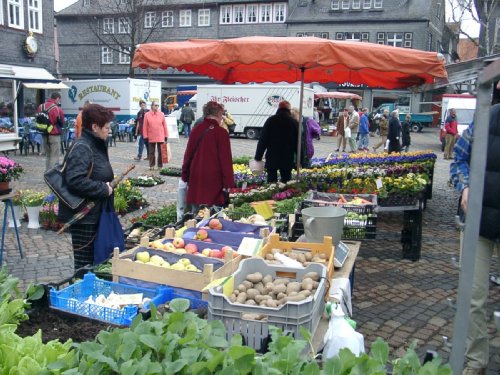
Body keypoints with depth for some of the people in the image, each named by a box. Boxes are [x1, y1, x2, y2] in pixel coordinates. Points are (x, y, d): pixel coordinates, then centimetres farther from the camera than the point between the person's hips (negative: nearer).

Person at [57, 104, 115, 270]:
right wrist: (103, 189, -22)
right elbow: (75, 181, -31)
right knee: (85, 263, 1)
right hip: (83, 217, -10)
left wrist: (107, 185, 6)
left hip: (94, 213, 10)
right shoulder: (82, 148, -18)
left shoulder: (95, 145, 11)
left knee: (95, 259, 19)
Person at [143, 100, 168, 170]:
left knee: (160, 152, 5)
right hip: (151, 137, -1)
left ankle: (160, 165, 14)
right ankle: (151, 165, 17)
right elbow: (145, 127, 0)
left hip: (160, 137, 1)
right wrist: (145, 137, -4)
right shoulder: (147, 115, -2)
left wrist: (166, 136, 2)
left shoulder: (161, 114, 1)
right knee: (151, 152, 8)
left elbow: (165, 126, 4)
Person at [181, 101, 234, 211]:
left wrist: (185, 175, 19)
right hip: (213, 178, -5)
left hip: (196, 177, 5)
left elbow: (188, 154, 10)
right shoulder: (221, 132, -9)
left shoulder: (197, 129, 5)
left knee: (196, 212, 12)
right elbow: (226, 159, -10)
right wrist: (228, 183, -6)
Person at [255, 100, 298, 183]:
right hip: (287, 159, 1)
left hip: (272, 158, 0)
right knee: (286, 180, 7)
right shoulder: (294, 122, 2)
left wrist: (258, 156, 2)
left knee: (271, 180, 5)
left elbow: (263, 140, -2)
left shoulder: (270, 120, 0)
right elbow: (298, 142, 3)